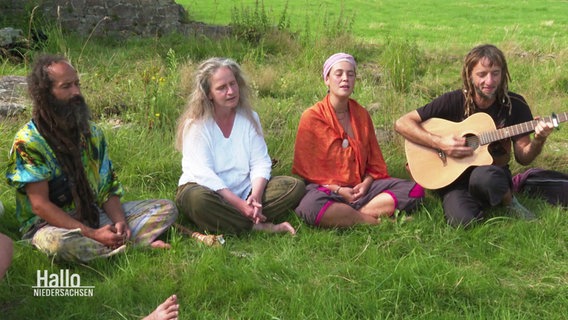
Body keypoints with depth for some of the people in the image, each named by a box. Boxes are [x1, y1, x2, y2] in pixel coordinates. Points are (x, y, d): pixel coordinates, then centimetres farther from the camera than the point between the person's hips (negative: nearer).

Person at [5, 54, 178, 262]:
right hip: (51, 225, -5)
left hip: (95, 216, 6)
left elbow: (107, 188, 6)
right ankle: (138, 245, -23)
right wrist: (92, 234, -25)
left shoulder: (92, 133, 6)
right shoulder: (28, 141, -12)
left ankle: (119, 244, -26)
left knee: (167, 208, -4)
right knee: (60, 242, -42)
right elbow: (39, 205, -17)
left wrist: (120, 221, -14)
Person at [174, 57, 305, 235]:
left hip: (245, 191, 5)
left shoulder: (249, 118, 6)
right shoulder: (196, 124, -8)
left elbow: (261, 163, 0)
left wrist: (255, 196, -20)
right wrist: (240, 204, -26)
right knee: (197, 199, -39)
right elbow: (203, 174, -17)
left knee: (295, 186, -14)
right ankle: (259, 227, -26)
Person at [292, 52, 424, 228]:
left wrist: (367, 183, -5)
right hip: (326, 189, -5)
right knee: (310, 207, -40)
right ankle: (377, 222, -23)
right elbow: (305, 168, -5)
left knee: (415, 189, -12)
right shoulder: (311, 117, -4)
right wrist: (337, 190, -15)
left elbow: (374, 160, 15)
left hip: (360, 186, 5)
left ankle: (346, 216, -23)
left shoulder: (362, 114, 10)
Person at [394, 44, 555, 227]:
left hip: (494, 175, 1)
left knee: (483, 176, -37)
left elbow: (523, 157, 2)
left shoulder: (515, 105, -3)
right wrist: (439, 142, -22)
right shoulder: (454, 101, -9)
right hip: (454, 177, -1)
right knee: (462, 220, -32)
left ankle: (510, 204, -3)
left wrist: (538, 141, -19)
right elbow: (402, 123, -11)